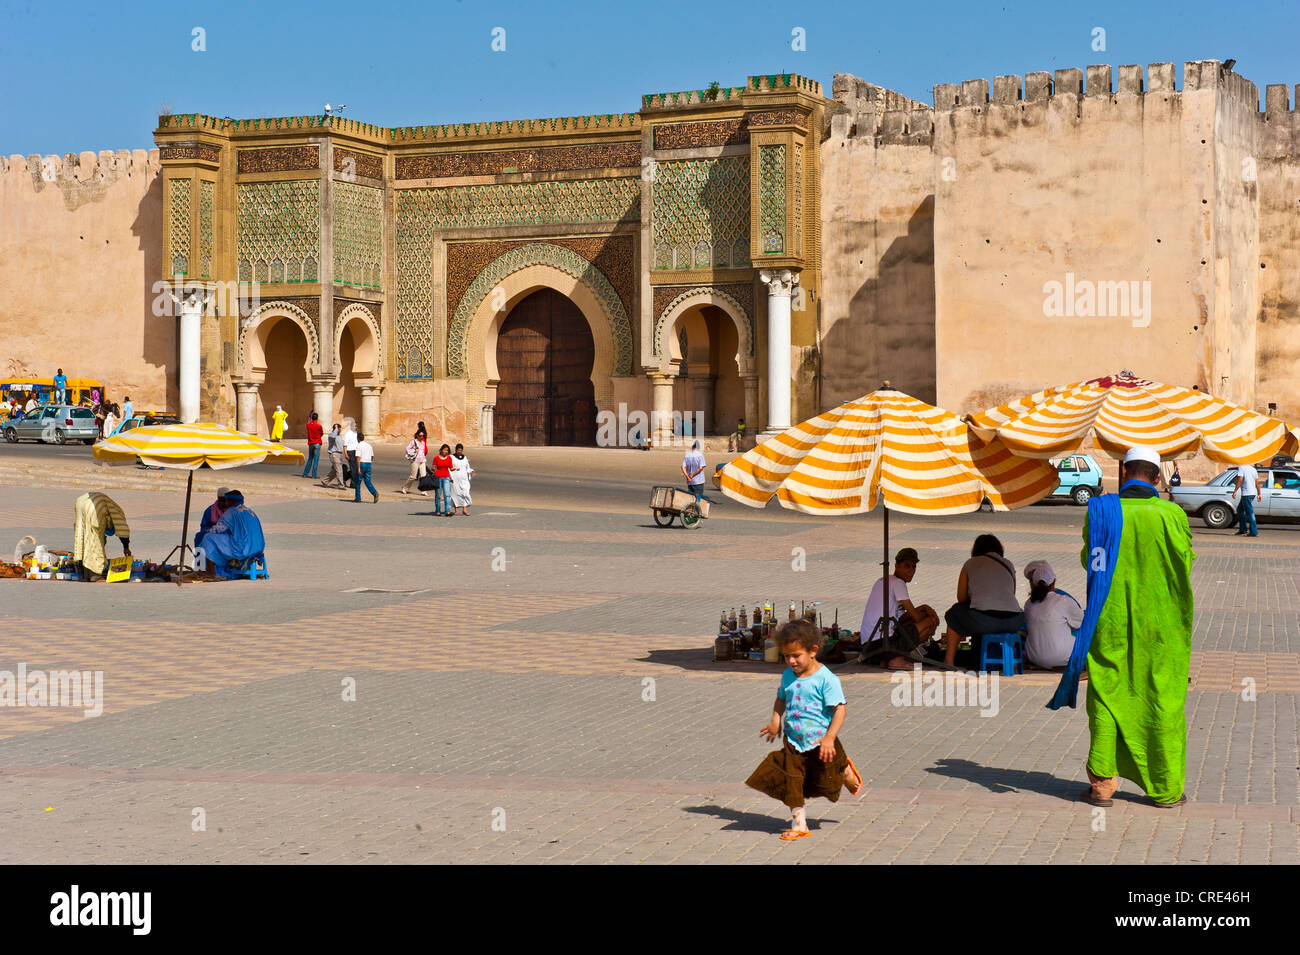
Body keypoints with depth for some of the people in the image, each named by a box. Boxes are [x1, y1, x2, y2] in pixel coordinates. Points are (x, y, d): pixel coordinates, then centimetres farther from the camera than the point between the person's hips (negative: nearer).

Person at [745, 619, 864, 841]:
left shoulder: (826, 679, -18)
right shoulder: (788, 676, 2)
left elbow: (839, 709, -19)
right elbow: (781, 699, 18)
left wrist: (829, 738, -26)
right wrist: (776, 720, -1)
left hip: (820, 742, -5)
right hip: (794, 742, 5)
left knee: (827, 783, 12)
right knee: (791, 784, 2)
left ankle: (846, 772, 43)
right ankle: (798, 824, 14)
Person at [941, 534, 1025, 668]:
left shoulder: (970, 564, 15)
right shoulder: (1009, 565, 22)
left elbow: (961, 598, 17)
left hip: (983, 621, -3)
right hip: (1013, 621, 3)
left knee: (954, 613, 29)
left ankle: (949, 660, 25)